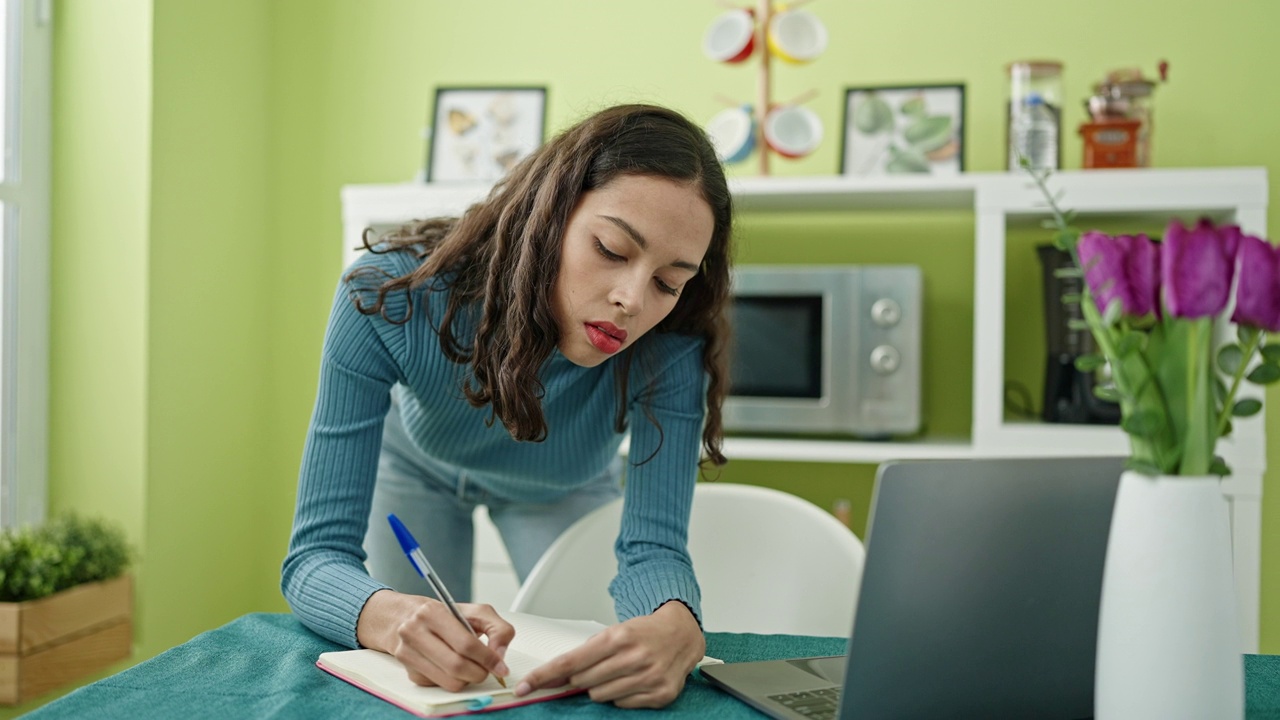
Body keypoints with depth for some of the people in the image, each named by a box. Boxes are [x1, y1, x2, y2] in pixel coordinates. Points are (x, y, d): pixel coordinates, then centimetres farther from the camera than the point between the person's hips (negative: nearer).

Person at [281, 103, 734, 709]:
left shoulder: (670, 347, -37)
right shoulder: (389, 296, -41)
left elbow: (654, 545, -37)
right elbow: (317, 553, -41)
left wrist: (676, 627, -62)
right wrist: (391, 616, -65)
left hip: (561, 491, 1)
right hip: (416, 472, -1)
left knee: (594, 671, 5)